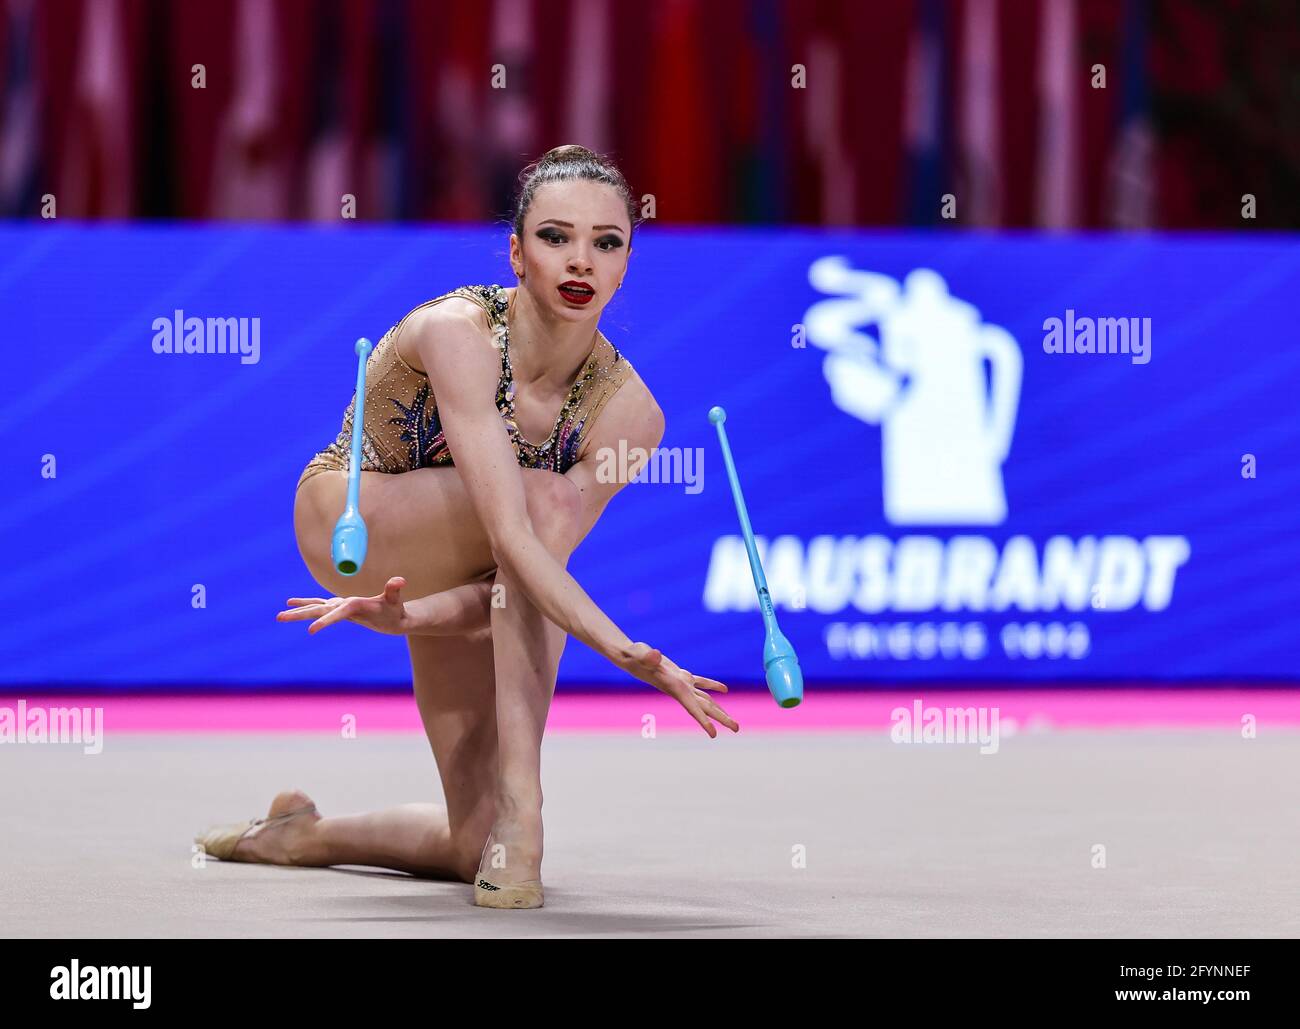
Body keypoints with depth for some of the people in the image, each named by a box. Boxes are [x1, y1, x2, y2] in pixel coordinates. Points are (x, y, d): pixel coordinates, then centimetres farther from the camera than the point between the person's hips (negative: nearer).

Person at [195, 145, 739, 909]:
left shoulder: (628, 413, -18)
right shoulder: (460, 335, -33)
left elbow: (527, 573, -20)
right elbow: (512, 536, -42)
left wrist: (406, 615, -34)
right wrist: (630, 654, -50)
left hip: (452, 569, 5)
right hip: (348, 523, -5)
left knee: (479, 850, -4)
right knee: (543, 493, -35)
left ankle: (306, 833, 28)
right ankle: (518, 808, -34)